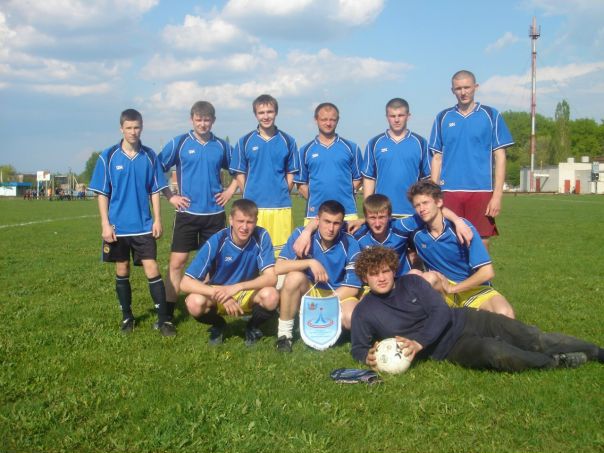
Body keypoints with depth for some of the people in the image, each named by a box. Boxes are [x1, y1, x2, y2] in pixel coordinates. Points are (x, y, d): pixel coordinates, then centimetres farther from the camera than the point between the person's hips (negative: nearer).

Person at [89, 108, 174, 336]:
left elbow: (154, 191, 5)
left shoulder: (149, 156, 0)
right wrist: (105, 224, -7)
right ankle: (127, 317, 25)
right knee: (122, 271, 11)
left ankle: (164, 319, -1)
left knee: (152, 270, -6)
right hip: (117, 227, 0)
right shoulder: (108, 157, -3)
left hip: (144, 226, 0)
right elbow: (102, 193, -1)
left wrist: (157, 219, -1)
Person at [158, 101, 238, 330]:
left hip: (215, 214, 2)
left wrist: (230, 190, 7)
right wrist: (170, 196, -2)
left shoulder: (221, 146, 6)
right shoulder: (179, 143, -1)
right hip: (187, 213, -2)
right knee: (177, 262, -5)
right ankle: (168, 313, 1)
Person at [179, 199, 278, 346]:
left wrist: (237, 287, -38)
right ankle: (218, 325, 4)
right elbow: (185, 283, -26)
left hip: (249, 294, 1)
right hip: (217, 293, 0)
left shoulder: (261, 237, -20)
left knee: (271, 296, -32)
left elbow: (271, 278, -25)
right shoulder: (217, 241, -23)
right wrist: (220, 295, -38)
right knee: (195, 302, -32)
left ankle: (253, 327, 3)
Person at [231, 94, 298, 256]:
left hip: (281, 207, 0)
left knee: (282, 252, -1)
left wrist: (282, 194, 4)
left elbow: (291, 174, 11)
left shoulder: (288, 141, 7)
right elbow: (240, 174, 8)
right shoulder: (245, 141, 6)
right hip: (253, 208, 0)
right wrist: (249, 196, 3)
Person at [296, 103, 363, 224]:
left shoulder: (351, 148, 9)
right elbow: (301, 183, 13)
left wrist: (344, 196, 0)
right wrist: (313, 200, 1)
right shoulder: (306, 150, 11)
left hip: (347, 213, 0)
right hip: (315, 213, 1)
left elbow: (358, 179, 12)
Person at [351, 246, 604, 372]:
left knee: (534, 339, -9)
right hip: (450, 348, -3)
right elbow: (357, 347, 5)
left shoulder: (412, 282, 3)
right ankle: (557, 363, -14)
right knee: (494, 352, -34)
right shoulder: (364, 312, 0)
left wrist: (418, 343, -21)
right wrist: (367, 357, -22)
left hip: (465, 320, 3)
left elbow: (441, 312, -4)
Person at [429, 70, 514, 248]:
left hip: (481, 192, -1)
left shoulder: (491, 116, 5)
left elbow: (500, 157, 3)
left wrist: (497, 195, -5)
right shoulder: (443, 118, 10)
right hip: (449, 193, 1)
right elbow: (437, 158, 11)